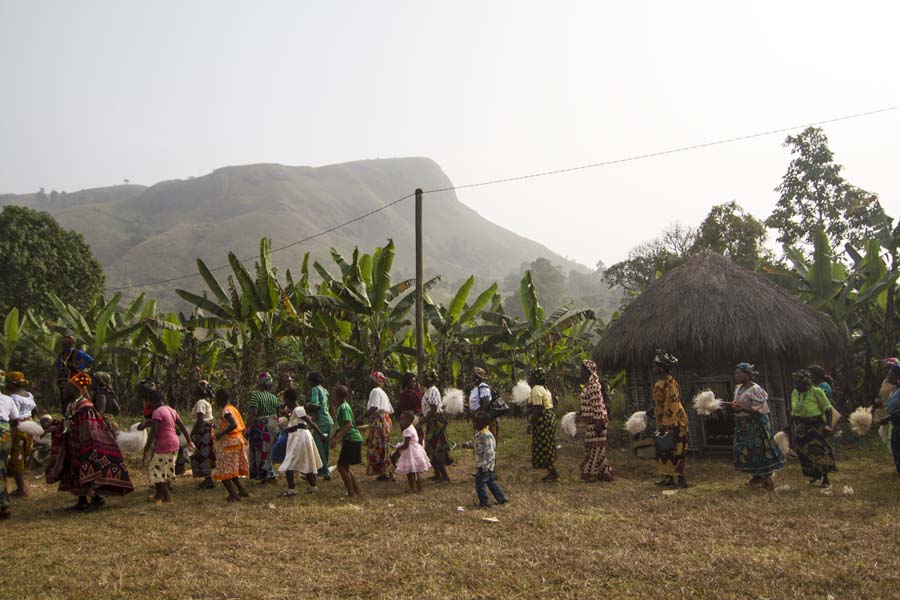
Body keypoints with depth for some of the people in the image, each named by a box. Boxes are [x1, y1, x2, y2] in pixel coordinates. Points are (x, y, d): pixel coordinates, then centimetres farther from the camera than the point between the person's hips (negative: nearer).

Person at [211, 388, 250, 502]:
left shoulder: (225, 411, -14)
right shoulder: (233, 408, 13)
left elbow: (234, 425, -29)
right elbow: (241, 426, 14)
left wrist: (221, 434, -20)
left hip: (229, 444, -9)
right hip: (238, 441, 9)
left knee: (223, 472, -3)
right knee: (231, 471, 20)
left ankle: (233, 494, -8)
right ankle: (242, 491, 18)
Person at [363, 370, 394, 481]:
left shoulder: (375, 391, -7)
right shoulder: (382, 392, 23)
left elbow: (374, 407, -23)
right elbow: (391, 410, 23)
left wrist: (363, 416, -21)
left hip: (379, 421, -10)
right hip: (386, 420, 10)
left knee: (378, 448, -7)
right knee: (382, 448, 11)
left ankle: (385, 473, -7)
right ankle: (386, 473, 12)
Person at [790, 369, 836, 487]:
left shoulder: (816, 392, -14)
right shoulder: (795, 393, 5)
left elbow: (827, 408, -11)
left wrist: (828, 425, -18)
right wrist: (791, 425, 14)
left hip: (816, 427, -6)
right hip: (801, 428, 6)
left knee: (819, 452, -7)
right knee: (804, 453, 9)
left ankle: (825, 479, 2)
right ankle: (814, 476, 23)